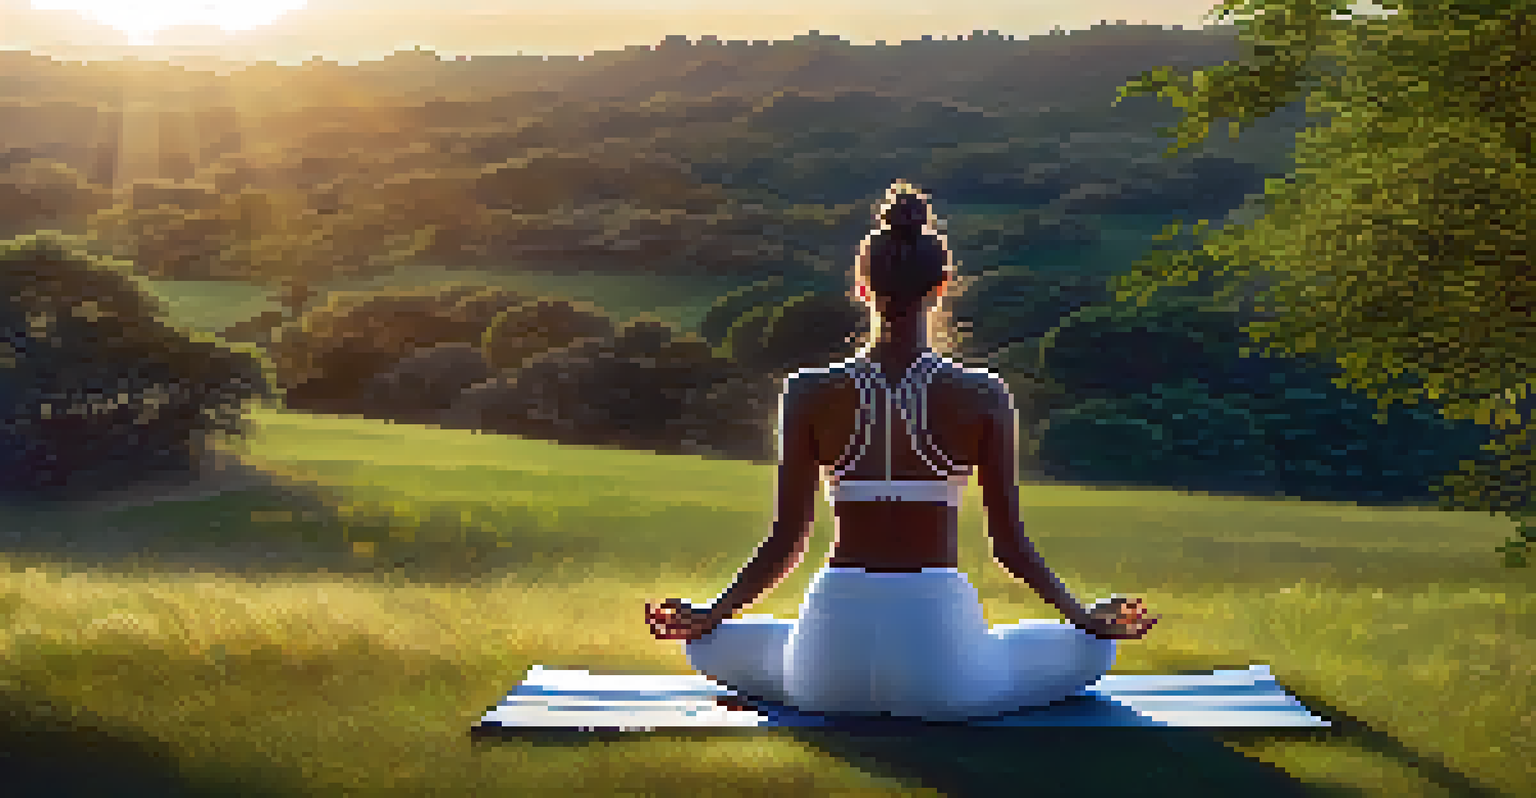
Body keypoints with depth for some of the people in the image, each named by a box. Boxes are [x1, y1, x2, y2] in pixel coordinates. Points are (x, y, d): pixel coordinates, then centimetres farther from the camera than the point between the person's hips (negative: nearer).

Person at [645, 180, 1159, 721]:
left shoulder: (808, 395, -2)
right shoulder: (984, 398, -4)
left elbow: (787, 541, 3)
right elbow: (1009, 541, 2)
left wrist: (711, 615, 20)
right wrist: (1084, 617, 19)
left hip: (831, 672, 1)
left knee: (709, 646, 30)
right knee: (1090, 650, 25)